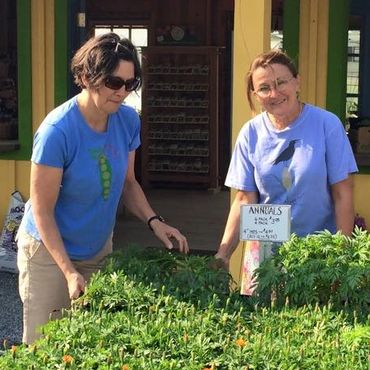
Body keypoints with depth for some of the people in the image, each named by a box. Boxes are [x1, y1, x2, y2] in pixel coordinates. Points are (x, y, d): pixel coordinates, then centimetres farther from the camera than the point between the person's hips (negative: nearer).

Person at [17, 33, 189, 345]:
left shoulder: (128, 120, -7)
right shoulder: (57, 131, -25)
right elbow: (42, 210, -21)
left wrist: (154, 221, -9)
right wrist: (69, 272, -25)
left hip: (99, 249, 5)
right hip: (49, 251, -5)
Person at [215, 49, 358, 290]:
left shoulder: (327, 125, -10)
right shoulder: (251, 134, -3)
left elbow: (343, 196, -8)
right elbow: (244, 201, -2)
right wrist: (223, 254, -11)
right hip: (265, 251, 2)